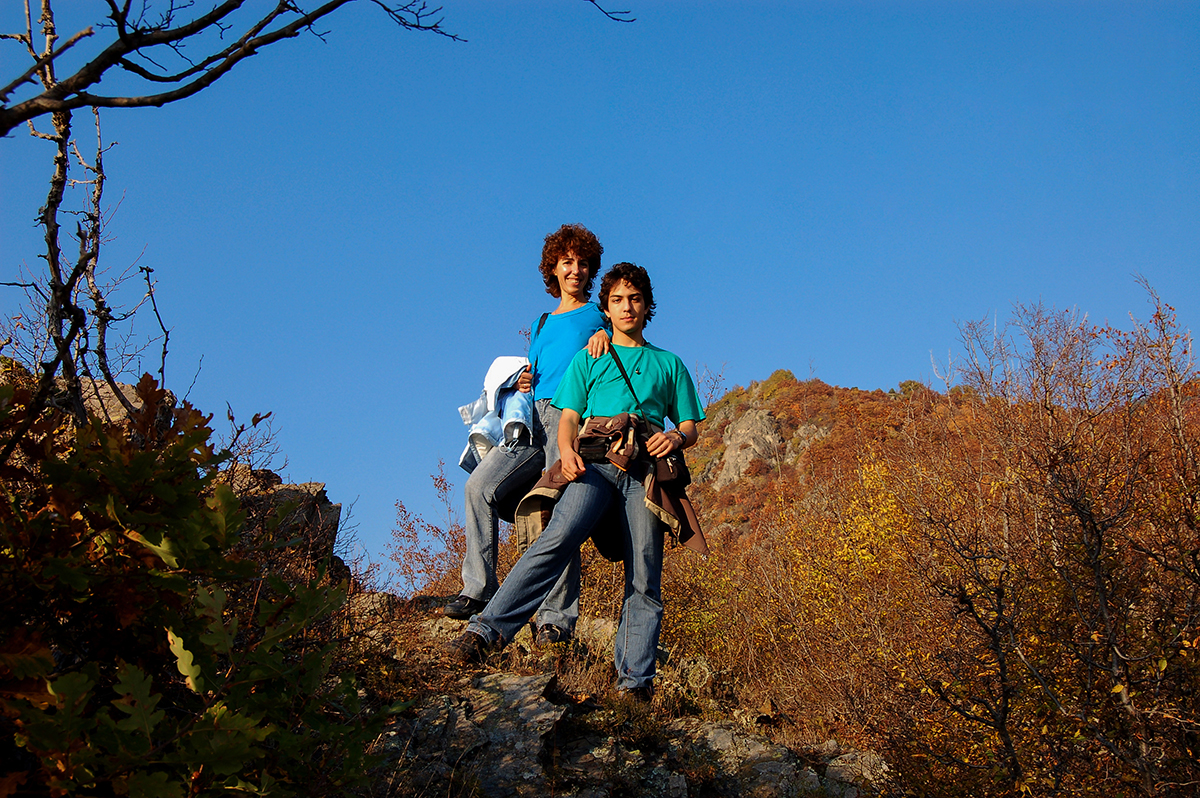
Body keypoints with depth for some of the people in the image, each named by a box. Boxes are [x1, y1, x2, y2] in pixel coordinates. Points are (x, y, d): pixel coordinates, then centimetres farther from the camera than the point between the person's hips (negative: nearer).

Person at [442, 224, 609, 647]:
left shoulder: (599, 316, 17)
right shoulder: (541, 324, 31)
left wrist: (604, 335, -14)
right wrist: (520, 382, 10)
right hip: (534, 417, 5)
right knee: (480, 486, -16)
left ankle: (557, 616, -16)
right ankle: (478, 590, -12)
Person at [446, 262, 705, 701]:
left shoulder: (669, 364, 27)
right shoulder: (587, 361, 25)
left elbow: (691, 426, 23)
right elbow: (568, 418, 15)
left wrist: (676, 438, -2)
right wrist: (567, 450, -8)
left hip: (646, 466, 1)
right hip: (596, 461, -1)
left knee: (644, 579, -11)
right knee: (557, 539, -26)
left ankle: (635, 681, -13)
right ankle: (485, 631, -34)